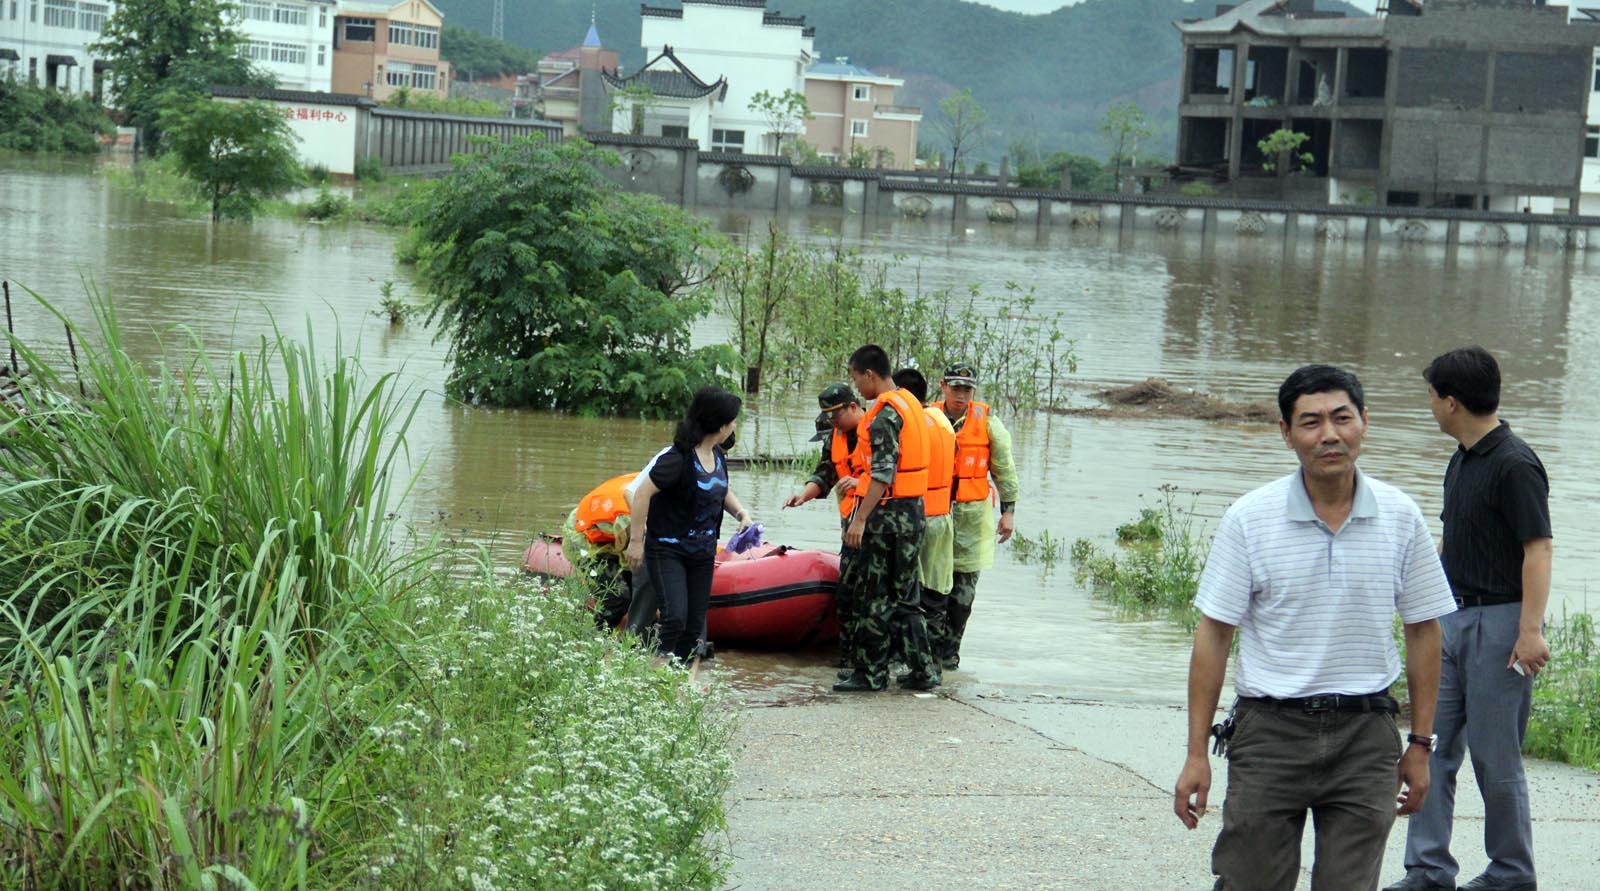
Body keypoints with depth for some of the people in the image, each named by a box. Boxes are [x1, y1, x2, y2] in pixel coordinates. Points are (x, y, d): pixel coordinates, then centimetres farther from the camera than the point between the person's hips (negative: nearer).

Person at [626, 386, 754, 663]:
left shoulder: (717, 455, 6)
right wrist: (637, 540, -18)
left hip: (703, 553, 8)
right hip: (668, 550, -8)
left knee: (695, 626, 7)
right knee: (675, 618, -20)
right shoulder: (679, 458, -20)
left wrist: (742, 513, 6)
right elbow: (642, 494, -19)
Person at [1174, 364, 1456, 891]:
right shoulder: (1249, 520, -3)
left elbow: (1423, 631, 9)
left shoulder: (1400, 517, 2)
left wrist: (1420, 745, 7)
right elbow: (1213, 633, -1)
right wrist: (1197, 754, -3)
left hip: (1366, 735, 1)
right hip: (1270, 728, -1)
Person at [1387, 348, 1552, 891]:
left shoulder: (1515, 465, -16)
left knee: (1494, 756, 0)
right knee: (1435, 748, 6)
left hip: (1500, 621, -9)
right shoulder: (1462, 460, 12)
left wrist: (1530, 630, -25)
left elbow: (1538, 548, -20)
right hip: (1454, 618, 9)